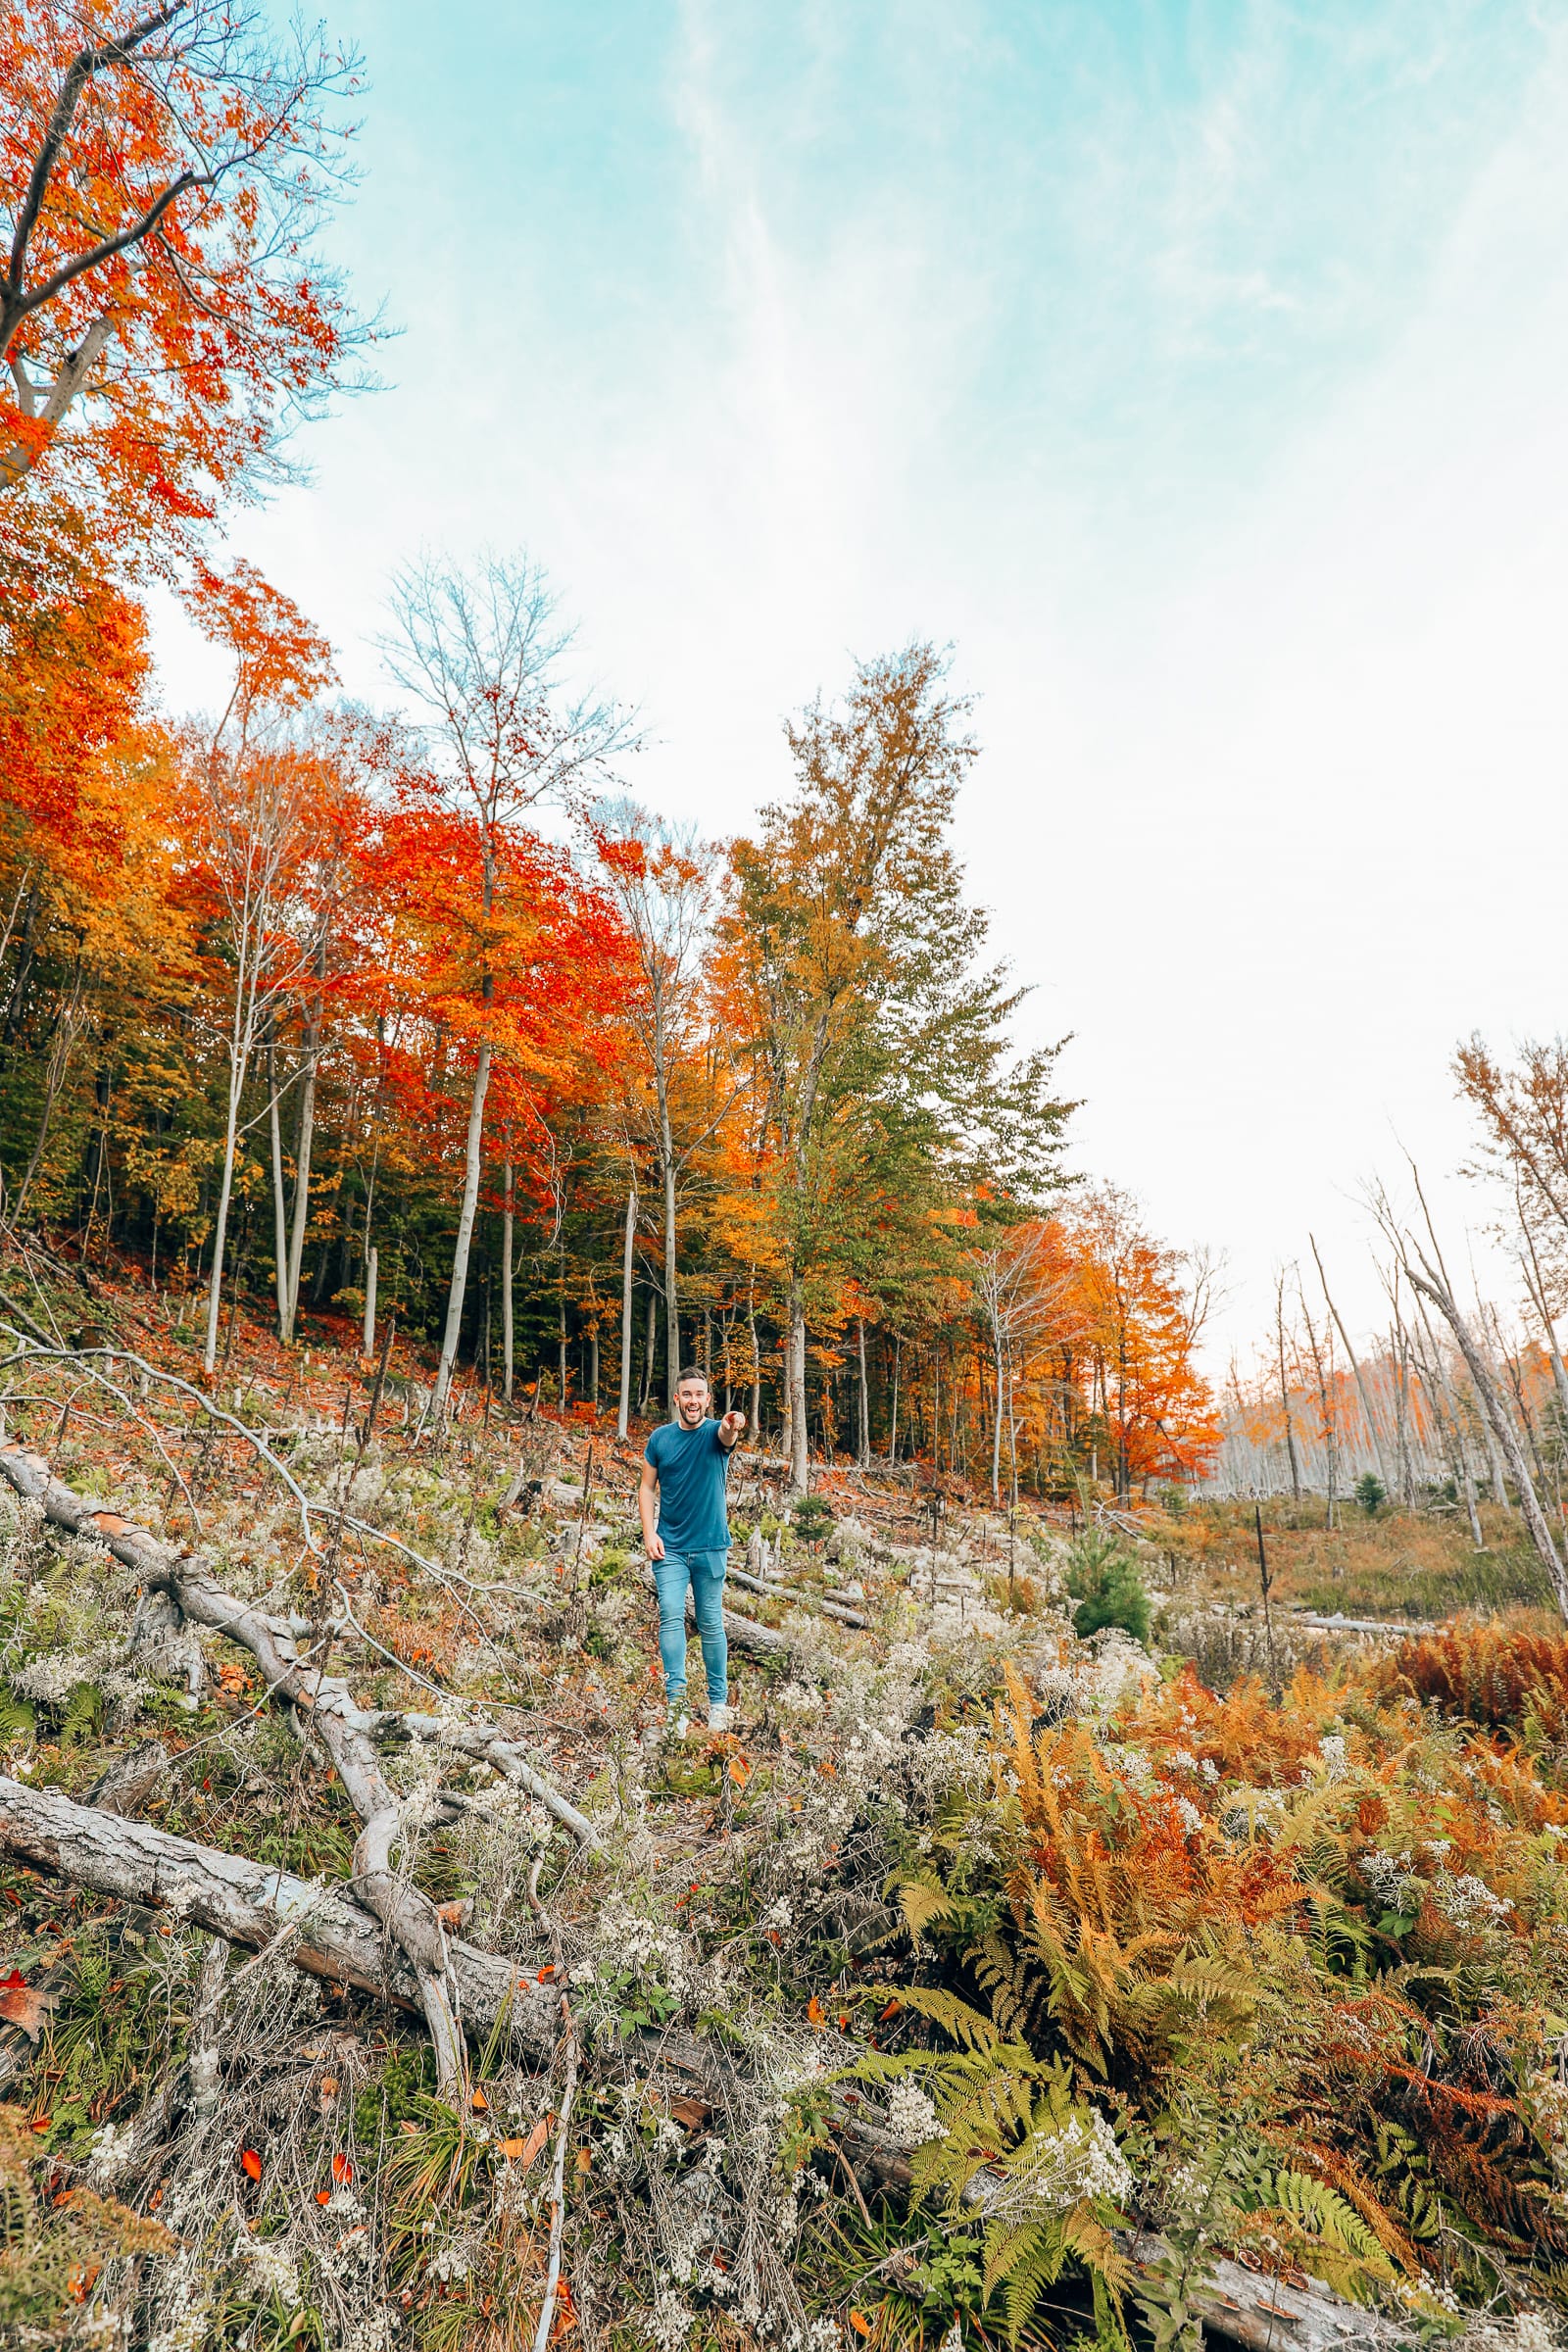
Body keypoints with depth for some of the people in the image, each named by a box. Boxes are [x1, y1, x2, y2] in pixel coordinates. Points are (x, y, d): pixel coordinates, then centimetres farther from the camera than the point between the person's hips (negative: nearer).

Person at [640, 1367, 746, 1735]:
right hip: (669, 1548, 1)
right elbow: (647, 1488, 5)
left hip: (710, 1547, -1)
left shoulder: (715, 1433, -7)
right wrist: (649, 1533, -7)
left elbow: (726, 1435, -32)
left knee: (711, 1625, 8)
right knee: (671, 1617, -10)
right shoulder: (660, 1437, 0)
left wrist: (733, 1425, -57)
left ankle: (718, 1701, 21)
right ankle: (675, 1696, -4)